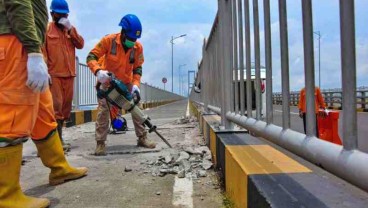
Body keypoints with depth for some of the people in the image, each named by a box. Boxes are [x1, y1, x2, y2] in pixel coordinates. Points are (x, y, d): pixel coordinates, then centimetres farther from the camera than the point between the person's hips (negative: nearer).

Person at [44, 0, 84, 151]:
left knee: (66, 106, 6)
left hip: (69, 74, 6)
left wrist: (70, 29, -5)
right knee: (56, 105, -12)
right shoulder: (46, 29, 2)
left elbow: (80, 45, 5)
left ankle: (57, 137, 15)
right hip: (53, 74, -5)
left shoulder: (70, 29, 18)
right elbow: (42, 51, -4)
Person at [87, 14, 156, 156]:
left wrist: (136, 84, -18)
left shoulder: (138, 47, -13)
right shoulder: (108, 40, -21)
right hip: (107, 81, -3)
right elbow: (91, 57, -19)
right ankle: (100, 143, -4)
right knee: (103, 110, -11)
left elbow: (138, 68, -3)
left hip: (126, 82, 3)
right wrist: (98, 71, -38)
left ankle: (142, 138, 16)